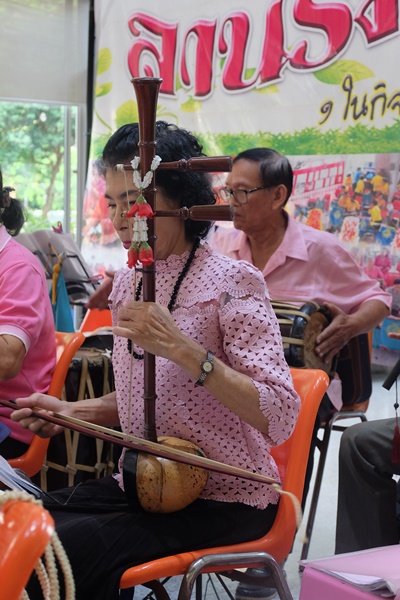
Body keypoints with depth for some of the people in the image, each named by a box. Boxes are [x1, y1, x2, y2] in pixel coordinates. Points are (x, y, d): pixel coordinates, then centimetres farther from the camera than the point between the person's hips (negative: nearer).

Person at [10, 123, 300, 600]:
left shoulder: (229, 283, -15)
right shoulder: (128, 282, 7)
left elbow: (280, 417, -24)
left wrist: (181, 348, -32)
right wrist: (73, 411, 1)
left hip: (222, 500, -6)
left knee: (70, 550, -25)